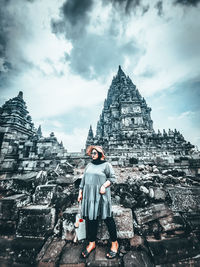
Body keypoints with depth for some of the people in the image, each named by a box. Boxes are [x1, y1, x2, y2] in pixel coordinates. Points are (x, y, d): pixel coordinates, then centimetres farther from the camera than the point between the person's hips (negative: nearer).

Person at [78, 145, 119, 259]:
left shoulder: (106, 164, -5)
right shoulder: (89, 165, 12)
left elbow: (113, 177, -5)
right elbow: (84, 179, 16)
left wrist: (104, 185, -19)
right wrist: (80, 192, 16)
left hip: (101, 196, -5)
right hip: (89, 196, 5)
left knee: (108, 218, 6)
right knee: (91, 219, 14)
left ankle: (115, 243, 28)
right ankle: (92, 243, 34)